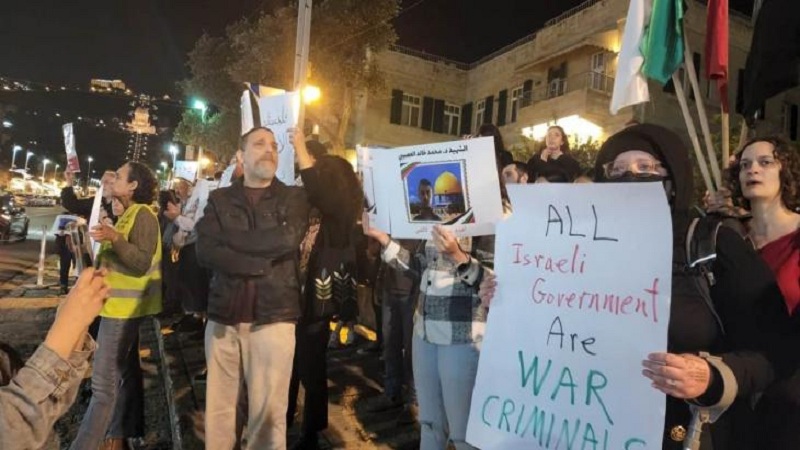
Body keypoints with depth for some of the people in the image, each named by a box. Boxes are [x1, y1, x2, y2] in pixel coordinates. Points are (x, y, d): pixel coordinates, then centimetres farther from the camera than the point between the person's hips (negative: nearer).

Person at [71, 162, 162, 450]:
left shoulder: (143, 214, -15)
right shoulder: (129, 214, 15)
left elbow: (142, 263, -24)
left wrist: (114, 238, -34)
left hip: (125, 306, -11)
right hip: (122, 304, 11)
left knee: (104, 383, -9)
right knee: (124, 373, 15)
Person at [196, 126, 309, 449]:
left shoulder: (292, 198, 6)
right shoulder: (219, 199, 10)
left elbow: (287, 239, -14)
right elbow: (204, 251, -5)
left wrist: (229, 237, -6)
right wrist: (261, 263, -13)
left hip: (273, 318, -2)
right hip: (223, 316, 2)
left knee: (268, 413, 3)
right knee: (218, 409, 11)